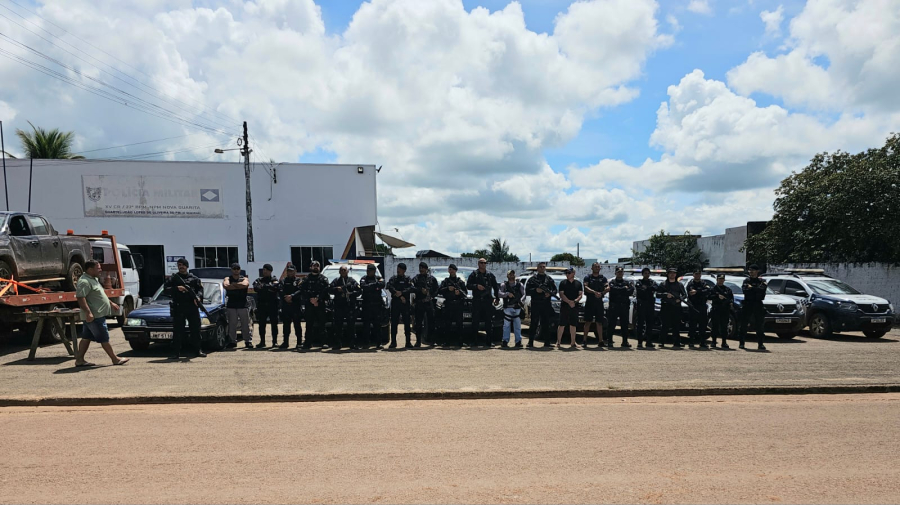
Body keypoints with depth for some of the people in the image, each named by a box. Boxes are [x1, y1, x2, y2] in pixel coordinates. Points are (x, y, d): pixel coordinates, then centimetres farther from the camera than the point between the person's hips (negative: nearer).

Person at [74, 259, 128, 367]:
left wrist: (111, 303, 30)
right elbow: (80, 297, -27)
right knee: (104, 339, -3)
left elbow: (100, 294, 29)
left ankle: (79, 360, 18)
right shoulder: (84, 282, -17)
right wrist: (88, 312, -32)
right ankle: (115, 359, 3)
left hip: (98, 315, 10)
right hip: (94, 316, -10)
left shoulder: (94, 279, 16)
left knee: (86, 338, 12)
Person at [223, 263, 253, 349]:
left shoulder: (245, 279, 9)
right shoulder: (227, 279, 12)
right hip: (231, 305, 1)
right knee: (232, 325, 2)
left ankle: (248, 342, 3)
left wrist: (234, 284, -5)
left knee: (246, 325, -1)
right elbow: (226, 285, -11)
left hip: (243, 305, -1)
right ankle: (232, 341, 11)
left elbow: (245, 284, -15)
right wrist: (239, 286, -8)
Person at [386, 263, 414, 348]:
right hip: (395, 303, 1)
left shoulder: (408, 279, 9)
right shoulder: (393, 278, 11)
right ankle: (393, 342, 8)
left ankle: (408, 342, 4)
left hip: (405, 303, -1)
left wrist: (401, 293, -19)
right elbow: (389, 287, -5)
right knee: (394, 323, 1)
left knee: (407, 323, 0)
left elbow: (411, 288, -7)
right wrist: (400, 296, -12)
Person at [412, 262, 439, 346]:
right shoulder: (416, 278, 10)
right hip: (419, 303, 0)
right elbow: (412, 288, -4)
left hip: (430, 302, 0)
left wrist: (432, 296, -3)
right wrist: (421, 290, -15)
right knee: (418, 323, 1)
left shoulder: (432, 278, 11)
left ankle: (431, 340, 9)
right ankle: (418, 341, 7)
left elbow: (436, 289, 11)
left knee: (431, 322, 1)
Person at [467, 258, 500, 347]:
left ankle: (488, 341, 7)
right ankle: (473, 341, 4)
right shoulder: (473, 275, 7)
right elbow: (468, 286, 2)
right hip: (477, 301, -2)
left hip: (488, 301, 2)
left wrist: (497, 298, 9)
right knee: (475, 321, -1)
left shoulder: (490, 275, 13)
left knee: (489, 322, 1)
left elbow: (496, 287, 17)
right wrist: (476, 286, -14)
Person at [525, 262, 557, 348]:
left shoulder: (549, 279, 14)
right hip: (535, 305, -2)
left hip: (547, 305, 2)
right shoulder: (532, 279, 6)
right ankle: (530, 342, 3)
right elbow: (527, 291, 2)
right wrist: (535, 290, -13)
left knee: (546, 324, 4)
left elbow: (555, 290, 12)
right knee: (534, 324, -1)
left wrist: (550, 293, -8)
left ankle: (547, 342, 8)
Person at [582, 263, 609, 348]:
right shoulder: (587, 277, 6)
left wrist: (601, 293, -20)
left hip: (599, 302, 2)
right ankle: (585, 340, -1)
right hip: (589, 302, -2)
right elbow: (586, 287, -9)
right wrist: (595, 292, -25)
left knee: (599, 322, 4)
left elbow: (608, 288, 0)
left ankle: (600, 340, 6)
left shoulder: (603, 278, 12)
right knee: (588, 322, -3)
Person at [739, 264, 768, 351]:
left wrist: (751, 288, -10)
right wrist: (756, 289, -11)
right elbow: (744, 289, -10)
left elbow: (762, 289, -12)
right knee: (743, 324, 1)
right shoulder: (746, 280, 8)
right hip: (747, 304, 0)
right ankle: (742, 343, 7)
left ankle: (761, 344, 6)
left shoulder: (761, 281, 7)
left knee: (759, 324, 1)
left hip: (758, 305, 0)